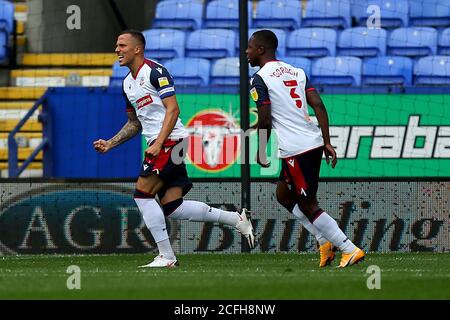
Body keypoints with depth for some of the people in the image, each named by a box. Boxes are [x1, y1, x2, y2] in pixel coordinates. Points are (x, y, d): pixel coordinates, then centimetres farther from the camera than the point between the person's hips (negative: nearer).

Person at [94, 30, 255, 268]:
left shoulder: (154, 71, -9)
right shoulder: (128, 83, 19)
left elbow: (173, 109, -16)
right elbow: (134, 123, 27)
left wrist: (158, 143, -25)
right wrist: (109, 144, 16)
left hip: (170, 140, -9)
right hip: (159, 144, 9)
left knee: (143, 193, -13)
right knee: (172, 208, 2)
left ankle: (166, 256, -9)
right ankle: (236, 219, 11)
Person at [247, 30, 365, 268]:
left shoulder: (260, 79, -6)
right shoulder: (296, 72, 16)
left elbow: (264, 120, -10)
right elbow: (318, 105, 8)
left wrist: (261, 152, 2)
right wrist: (327, 142, 8)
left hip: (295, 149, -8)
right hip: (314, 142, 8)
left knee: (308, 205, 0)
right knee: (283, 195, 23)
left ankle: (350, 250, -5)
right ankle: (325, 241, 16)